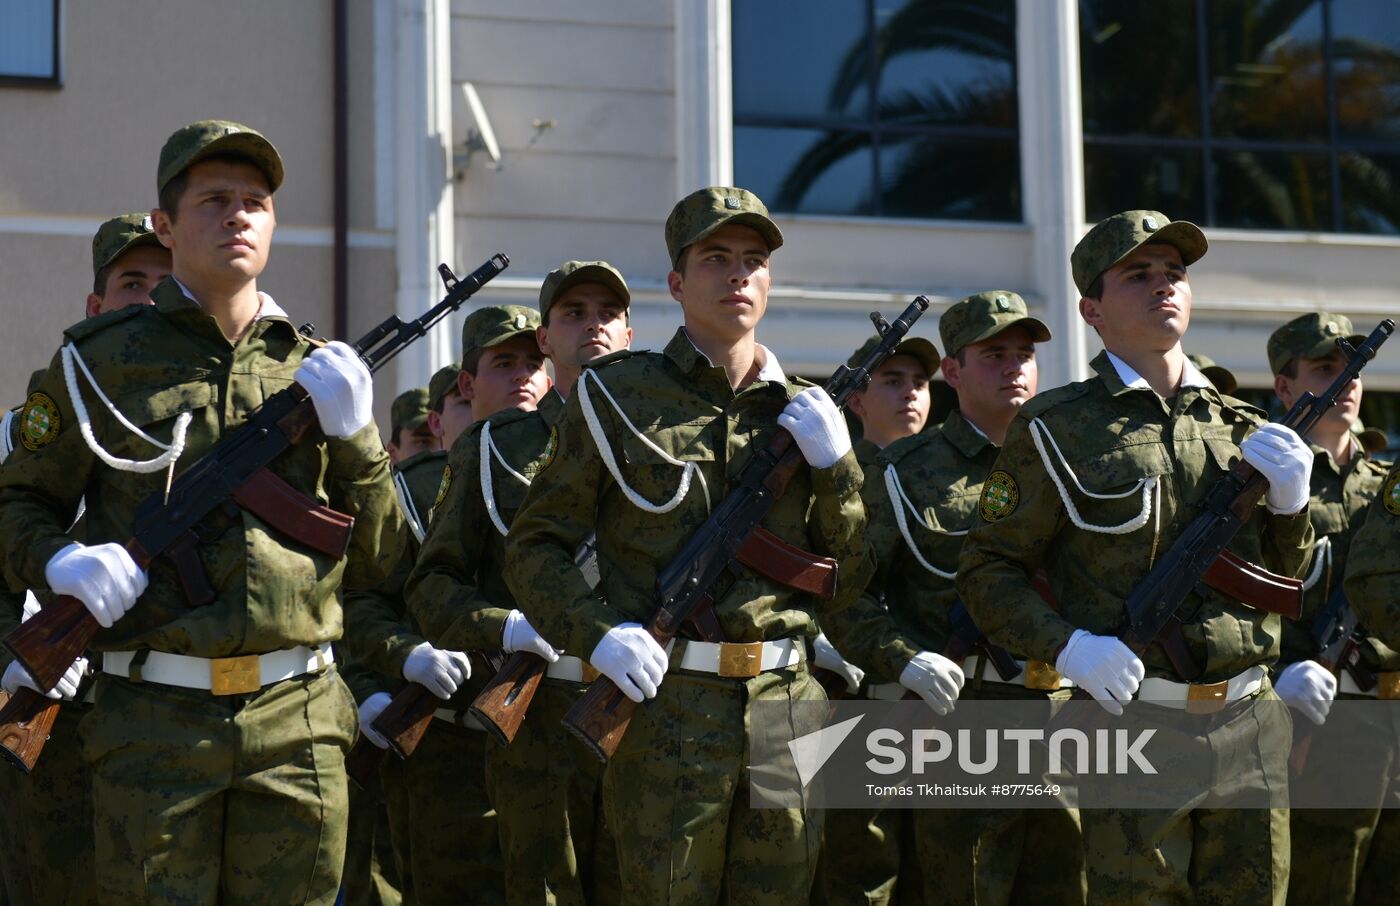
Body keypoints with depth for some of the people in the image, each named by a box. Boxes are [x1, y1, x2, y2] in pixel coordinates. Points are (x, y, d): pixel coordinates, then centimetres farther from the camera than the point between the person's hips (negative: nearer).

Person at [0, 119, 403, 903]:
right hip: (155, 721, -2)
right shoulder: (100, 360, 5)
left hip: (298, 720, 3)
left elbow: (375, 561, 12)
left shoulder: (315, 371, 12)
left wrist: (355, 434, -2)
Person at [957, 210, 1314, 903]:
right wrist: (1067, 647, -16)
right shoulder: (1056, 430, -1)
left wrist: (1289, 500, 1)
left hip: (1251, 724, 5)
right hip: (1133, 723, -5)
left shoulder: (1242, 429, 14)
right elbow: (988, 570, -1)